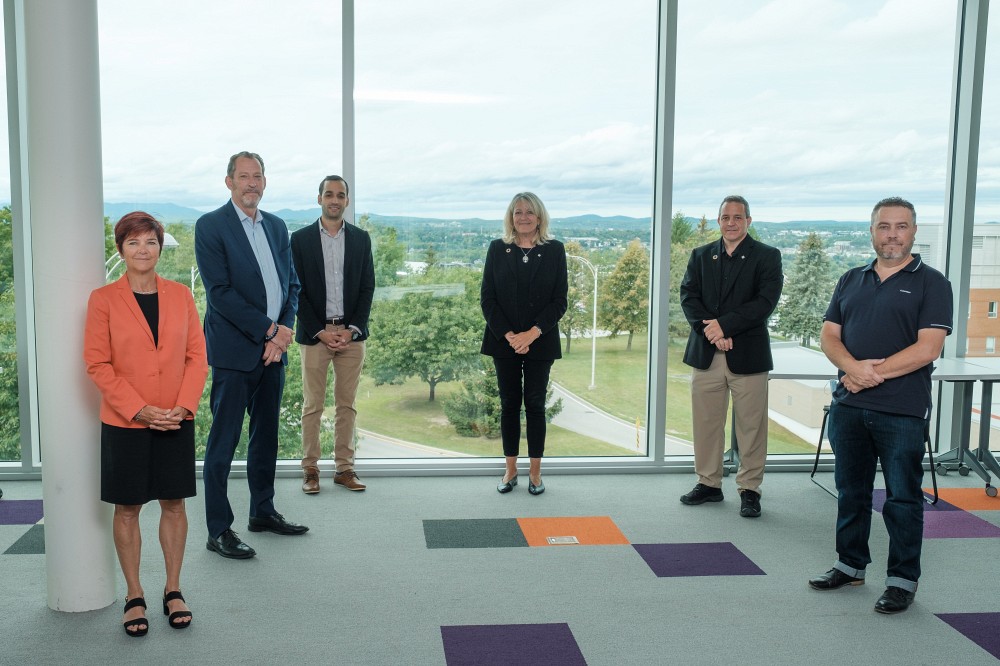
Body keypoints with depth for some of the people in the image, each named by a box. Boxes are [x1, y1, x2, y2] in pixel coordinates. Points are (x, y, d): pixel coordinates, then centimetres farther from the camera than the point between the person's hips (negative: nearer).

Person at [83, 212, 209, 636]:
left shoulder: (180, 296, 4)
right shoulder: (104, 299, -3)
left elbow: (197, 356, 3)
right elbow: (97, 364, -7)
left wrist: (183, 406, -10)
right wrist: (140, 410, -14)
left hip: (176, 421, 2)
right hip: (124, 423, -2)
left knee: (174, 504, 9)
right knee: (127, 508, 6)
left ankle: (173, 590, 21)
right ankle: (134, 596, 19)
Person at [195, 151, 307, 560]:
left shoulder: (276, 226, 13)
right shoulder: (210, 226, -6)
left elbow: (291, 284, 12)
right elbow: (219, 291, -14)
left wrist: (283, 332, -4)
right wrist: (269, 329, -15)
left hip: (273, 346, 7)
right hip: (234, 350, -6)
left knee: (267, 435, 15)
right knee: (224, 441, -1)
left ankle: (263, 511, 29)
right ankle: (218, 530, 6)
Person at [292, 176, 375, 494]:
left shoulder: (361, 238, 8)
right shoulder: (301, 239, 2)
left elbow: (367, 287, 6)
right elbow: (298, 290, -2)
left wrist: (352, 329, -5)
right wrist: (320, 331, -9)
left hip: (351, 334, 2)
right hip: (314, 333, -2)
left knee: (347, 404, 6)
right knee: (312, 405, 1)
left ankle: (344, 468, 13)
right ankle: (310, 469, 8)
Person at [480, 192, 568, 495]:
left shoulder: (554, 250, 2)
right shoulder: (497, 249, 3)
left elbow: (560, 300, -2)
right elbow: (487, 297, 0)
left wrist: (533, 333, -13)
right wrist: (509, 335, -11)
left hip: (540, 342, -1)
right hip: (504, 341, 1)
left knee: (535, 404, 3)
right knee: (509, 404, 6)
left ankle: (535, 472, 12)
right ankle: (511, 470, 16)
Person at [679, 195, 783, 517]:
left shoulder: (766, 257, 2)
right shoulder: (701, 256, 13)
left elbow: (766, 301, -9)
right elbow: (688, 296, 3)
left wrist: (724, 325, -17)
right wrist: (709, 329, -13)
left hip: (748, 354, -3)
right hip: (706, 353, 3)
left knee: (750, 426, 1)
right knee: (706, 422, 8)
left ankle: (749, 489, 12)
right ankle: (709, 483, 20)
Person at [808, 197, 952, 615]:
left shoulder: (930, 283, -2)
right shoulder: (851, 281, 14)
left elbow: (929, 347, -12)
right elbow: (829, 336, 8)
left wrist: (876, 373, -14)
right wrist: (853, 367, -12)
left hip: (902, 411, -5)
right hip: (849, 405, 5)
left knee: (902, 497, 2)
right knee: (851, 490, 14)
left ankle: (903, 580, 14)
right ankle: (850, 565, 28)